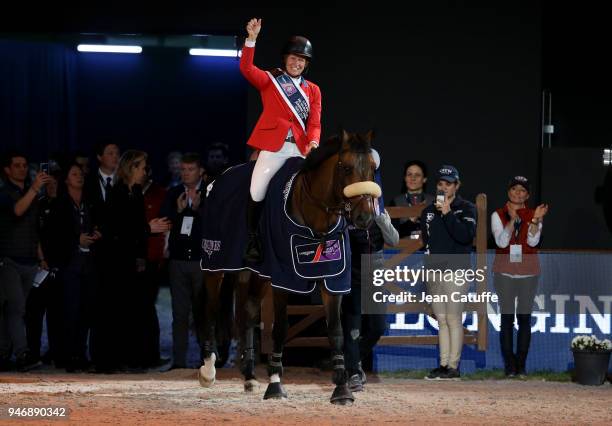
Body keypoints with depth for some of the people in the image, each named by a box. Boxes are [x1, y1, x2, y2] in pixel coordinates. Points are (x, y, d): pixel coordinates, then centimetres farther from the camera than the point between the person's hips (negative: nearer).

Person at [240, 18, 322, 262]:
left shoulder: (313, 90, 17)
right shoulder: (269, 81, 9)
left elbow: (314, 123, 10)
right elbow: (246, 68, -8)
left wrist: (313, 143, -11)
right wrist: (251, 39, -21)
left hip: (301, 148, 3)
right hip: (273, 146, -3)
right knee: (257, 192, -17)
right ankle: (253, 242, -4)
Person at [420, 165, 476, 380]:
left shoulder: (466, 209, 1)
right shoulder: (429, 211, 17)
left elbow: (466, 236, -15)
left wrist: (448, 213, -18)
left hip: (456, 272, -6)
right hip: (434, 272, 6)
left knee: (453, 319, -10)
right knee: (441, 320, 6)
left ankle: (453, 366, -9)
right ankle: (443, 364, 8)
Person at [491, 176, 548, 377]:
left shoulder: (533, 215, 4)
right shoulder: (498, 215, 2)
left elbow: (533, 241, -9)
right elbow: (501, 241, -11)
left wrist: (536, 220, -23)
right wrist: (512, 220, -23)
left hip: (528, 273, 1)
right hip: (505, 272, -1)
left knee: (524, 318, 1)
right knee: (507, 317, -1)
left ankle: (521, 364, 5)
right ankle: (509, 364, 1)